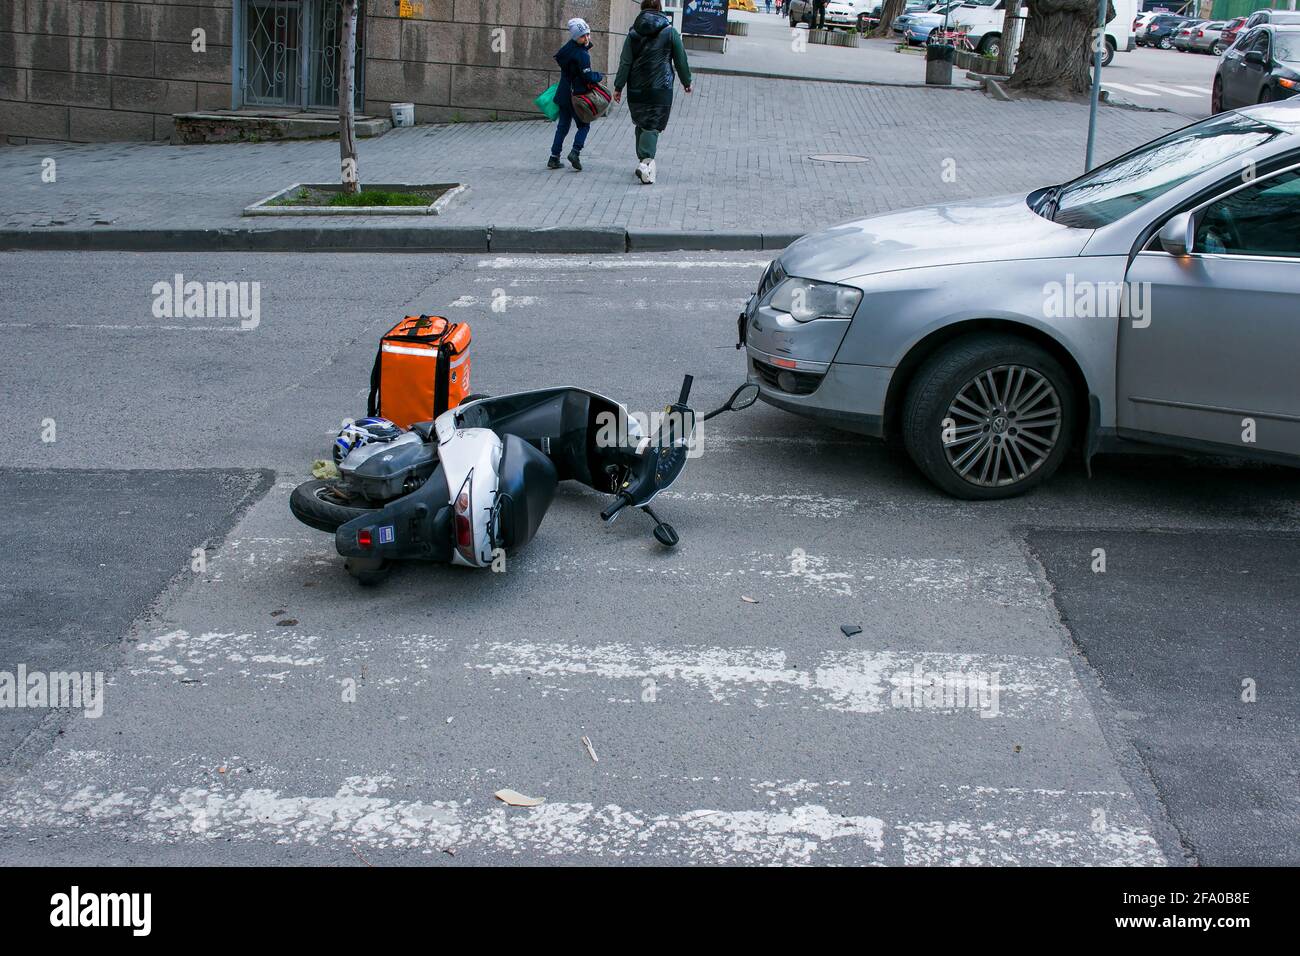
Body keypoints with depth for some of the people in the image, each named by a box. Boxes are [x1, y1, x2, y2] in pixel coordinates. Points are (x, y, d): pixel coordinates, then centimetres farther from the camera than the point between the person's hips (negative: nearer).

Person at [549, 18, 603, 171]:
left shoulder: (568, 48, 5)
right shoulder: (582, 55, -21)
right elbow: (588, 77, -21)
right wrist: (599, 76, -1)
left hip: (564, 94, 8)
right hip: (576, 96, -8)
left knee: (562, 126, 13)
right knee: (584, 126, 6)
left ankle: (554, 158, 10)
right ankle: (575, 152, -12)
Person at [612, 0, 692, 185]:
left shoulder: (633, 33, 3)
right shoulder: (669, 31, -1)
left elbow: (625, 62, 0)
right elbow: (681, 59, 5)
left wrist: (618, 87, 4)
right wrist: (686, 82, 18)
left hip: (636, 88, 3)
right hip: (661, 88, -3)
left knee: (641, 124, 18)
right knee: (653, 126, -5)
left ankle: (643, 159, 23)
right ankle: (646, 160, -24)